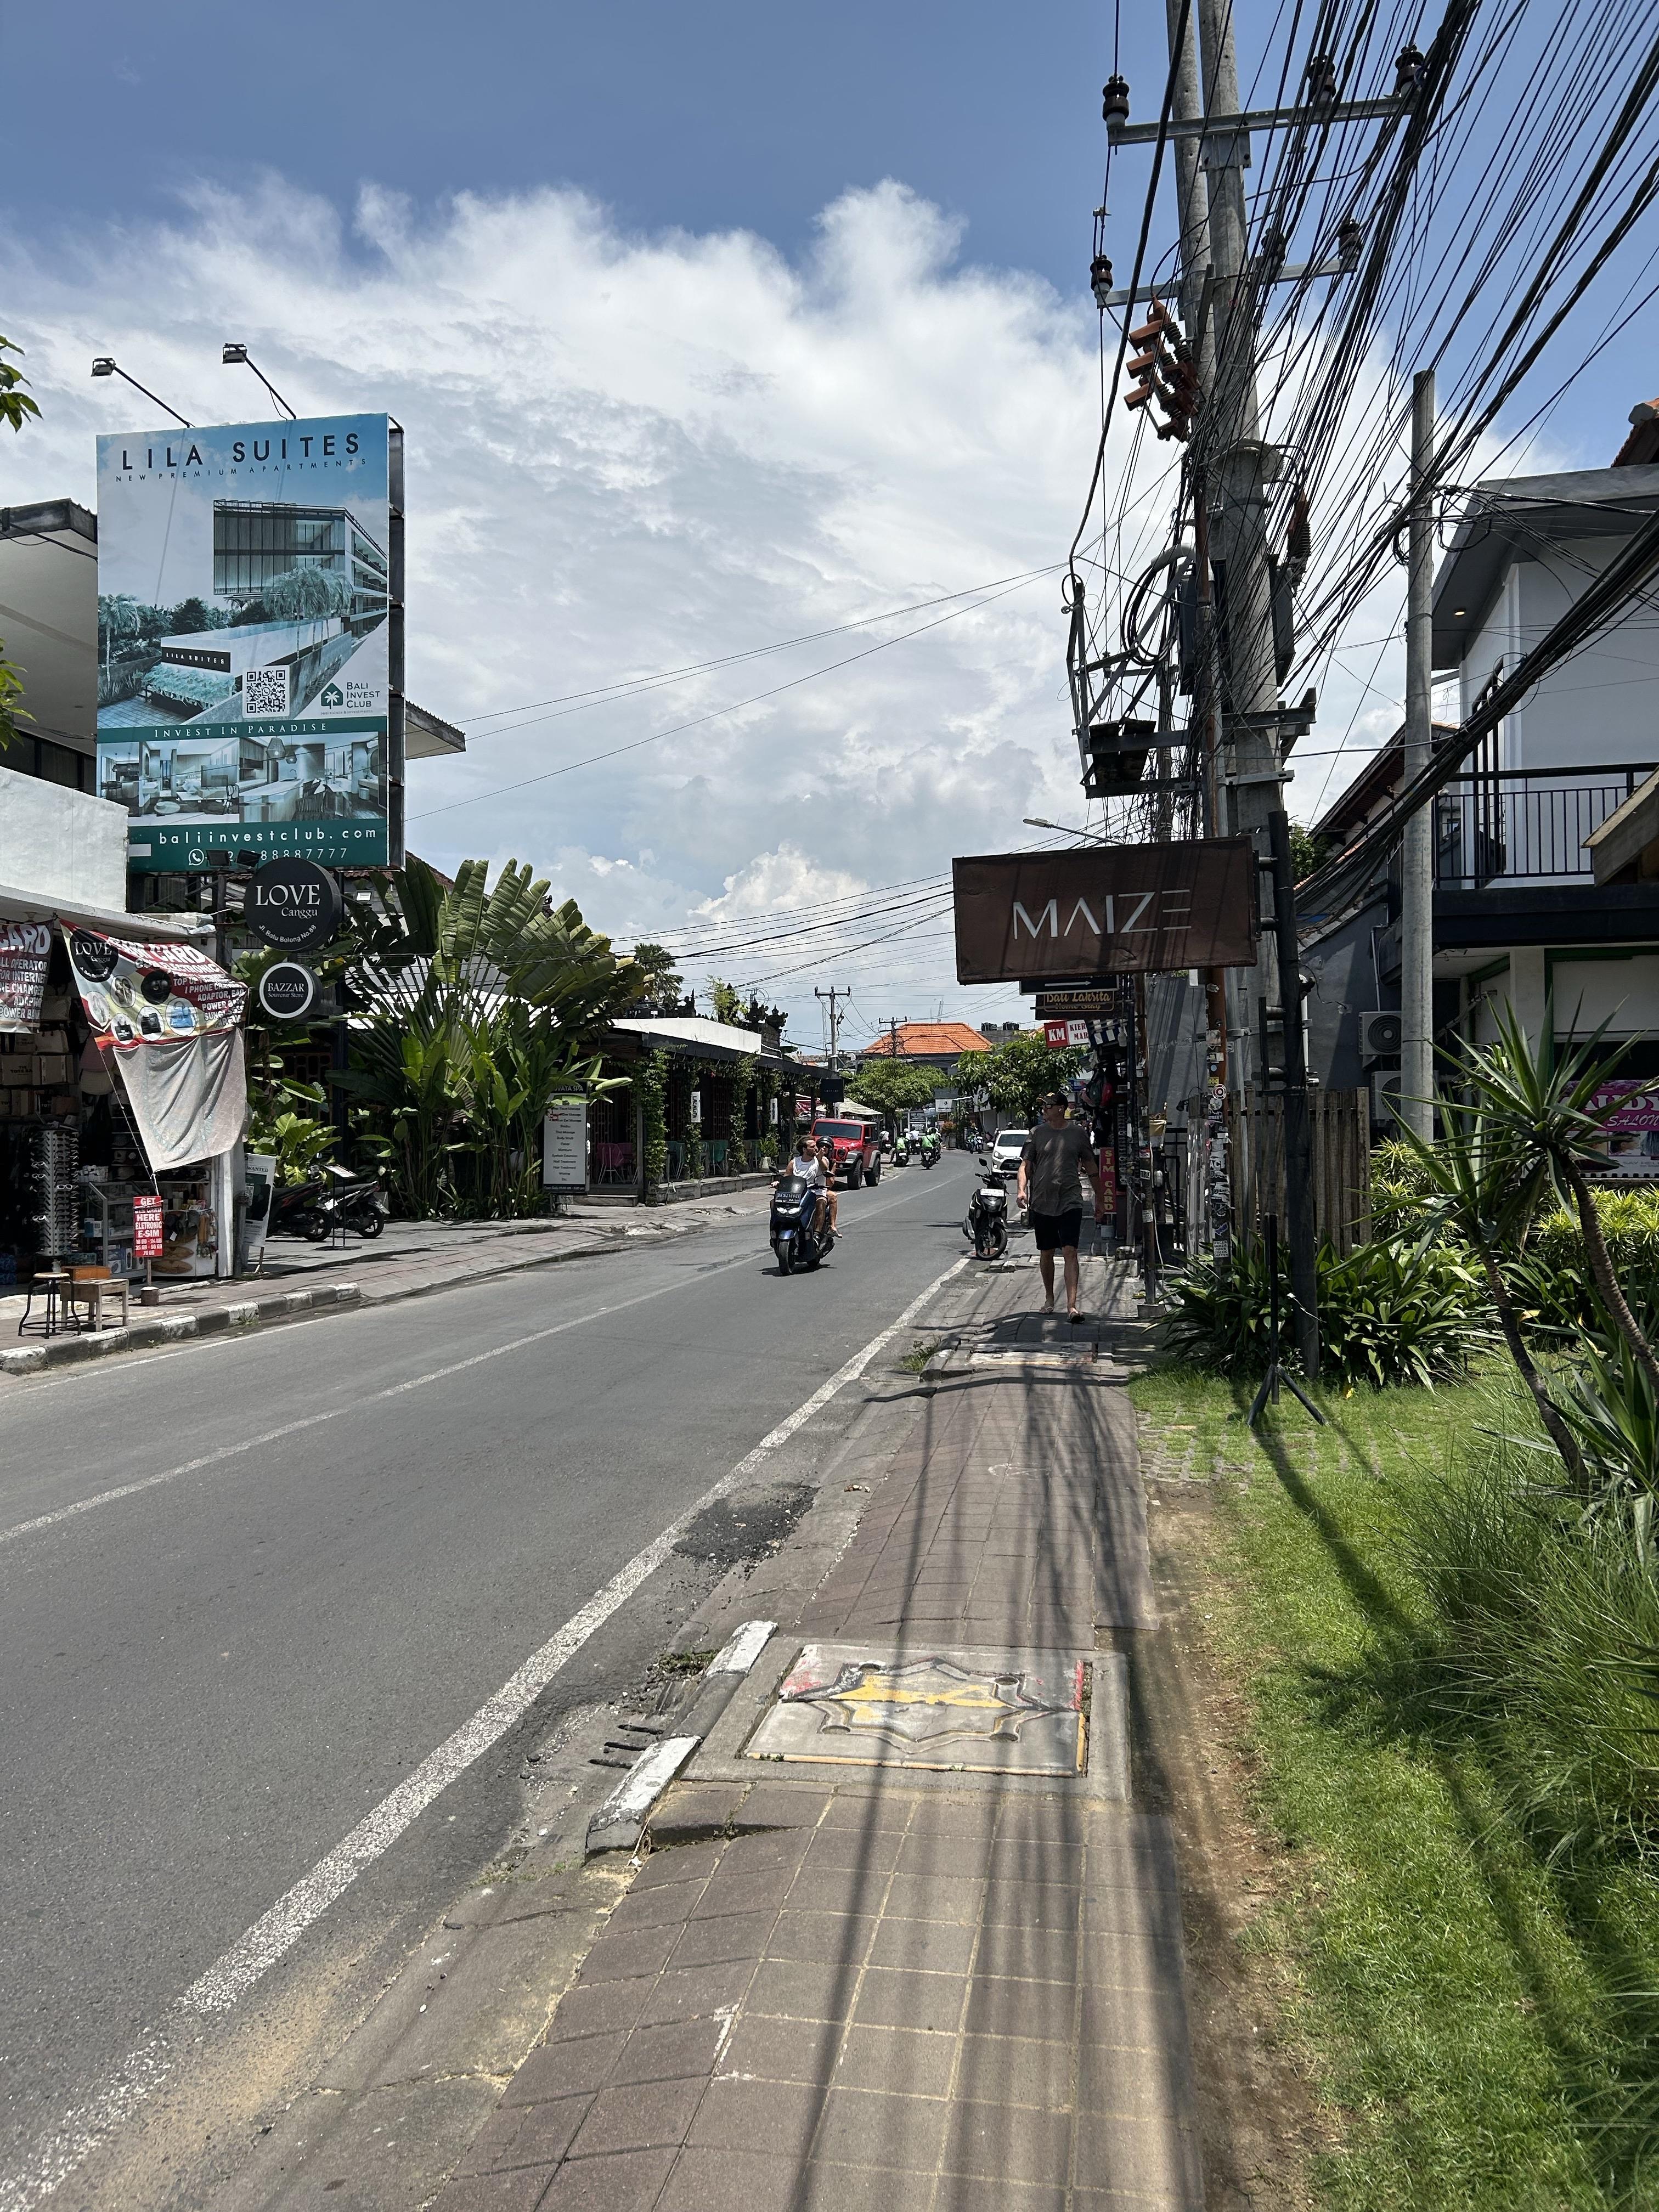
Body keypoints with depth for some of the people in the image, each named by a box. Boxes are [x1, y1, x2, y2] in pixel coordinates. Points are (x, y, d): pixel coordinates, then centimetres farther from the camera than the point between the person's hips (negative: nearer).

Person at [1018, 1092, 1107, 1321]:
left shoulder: (1078, 1133, 4)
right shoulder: (1037, 1133, 5)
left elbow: (1091, 1167, 13)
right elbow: (1026, 1165, 5)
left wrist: (1100, 1199, 16)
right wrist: (1022, 1190, -12)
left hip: (1070, 1202, -2)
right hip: (1041, 1204, 2)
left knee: (1070, 1252, -12)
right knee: (1046, 1253, 12)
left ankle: (1072, 1305, -16)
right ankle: (1049, 1298, 29)